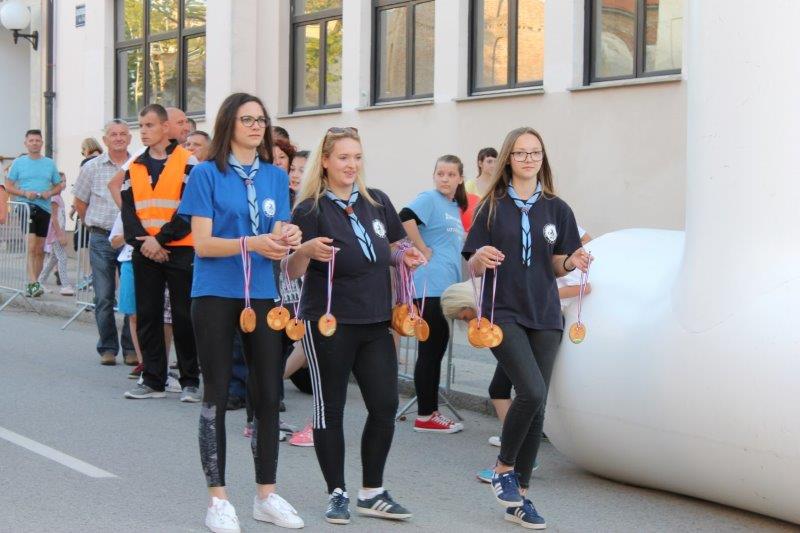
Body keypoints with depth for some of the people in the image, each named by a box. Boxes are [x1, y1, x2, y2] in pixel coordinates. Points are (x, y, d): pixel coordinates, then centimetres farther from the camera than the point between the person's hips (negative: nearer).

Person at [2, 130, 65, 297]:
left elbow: (59, 186, 15)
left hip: (44, 208, 3)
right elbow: (8, 186, 5)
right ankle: (33, 283, -23)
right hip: (25, 206, -3)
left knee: (40, 250, 7)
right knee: (30, 246, -17)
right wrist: (25, 193, -12)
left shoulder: (49, 163, 11)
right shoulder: (18, 163, 4)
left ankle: (33, 283, 17)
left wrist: (50, 193, -6)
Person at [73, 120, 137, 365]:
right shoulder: (92, 168, 5)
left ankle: (131, 348, 11)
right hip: (101, 239, 1)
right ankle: (107, 348, 12)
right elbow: (79, 202, 15)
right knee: (104, 297, 3)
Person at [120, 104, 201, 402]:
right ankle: (153, 380, 14)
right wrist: (141, 240, -9)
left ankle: (190, 381, 7)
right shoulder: (135, 167, 12)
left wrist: (160, 239, -15)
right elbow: (128, 209, 7)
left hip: (179, 251, -5)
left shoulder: (187, 162, -3)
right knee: (147, 315, 6)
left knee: (183, 317, -1)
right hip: (144, 253, 5)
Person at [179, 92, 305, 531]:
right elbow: (202, 243, -9)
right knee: (216, 395, 1)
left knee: (268, 395, 5)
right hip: (216, 294, -4)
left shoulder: (276, 177, 11)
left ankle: (266, 495, 17)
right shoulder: (207, 174, -3)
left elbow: (279, 237, 8)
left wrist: (287, 239, -15)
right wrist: (250, 243, -23)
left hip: (261, 294, 4)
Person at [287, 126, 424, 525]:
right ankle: (337, 494, 15)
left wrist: (406, 255, -1)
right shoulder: (311, 210, -8)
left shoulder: (377, 202, 7)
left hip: (375, 321, 5)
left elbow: (393, 247, 21)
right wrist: (307, 250, -31)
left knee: (385, 406, 2)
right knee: (330, 408, 3)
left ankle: (372, 493, 15)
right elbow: (292, 272, -10)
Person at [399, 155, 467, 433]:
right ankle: (425, 416, 1)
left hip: (447, 287, 9)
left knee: (437, 349, 12)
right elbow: (406, 216, -25)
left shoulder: (455, 208, 18)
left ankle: (431, 412, 20)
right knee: (430, 349, -4)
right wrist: (423, 250, -19)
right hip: (430, 286, -9)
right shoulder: (429, 198, -8)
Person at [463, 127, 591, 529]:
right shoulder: (492, 206, 1)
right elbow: (473, 268, 1)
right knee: (532, 391, -22)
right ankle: (503, 468, 3)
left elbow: (557, 266, 11)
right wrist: (481, 258, -21)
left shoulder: (557, 209, 7)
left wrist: (573, 262, -11)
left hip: (544, 316, 3)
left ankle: (519, 497, 16)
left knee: (537, 407, 4)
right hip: (502, 314, -3)